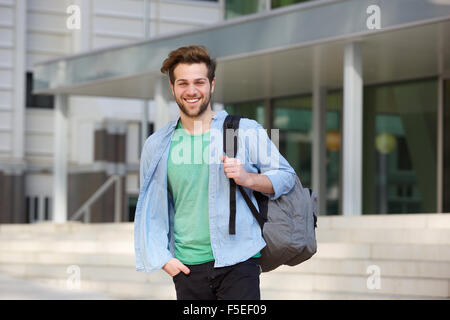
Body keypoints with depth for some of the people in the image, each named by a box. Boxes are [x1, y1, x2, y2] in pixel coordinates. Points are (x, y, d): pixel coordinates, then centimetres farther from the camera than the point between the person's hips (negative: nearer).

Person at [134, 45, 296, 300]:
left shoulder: (247, 132, 3)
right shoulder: (157, 146, 10)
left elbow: (287, 176, 7)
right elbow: (150, 209, 17)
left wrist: (248, 178, -12)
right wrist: (162, 257, 7)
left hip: (238, 262, -2)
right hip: (188, 267, 2)